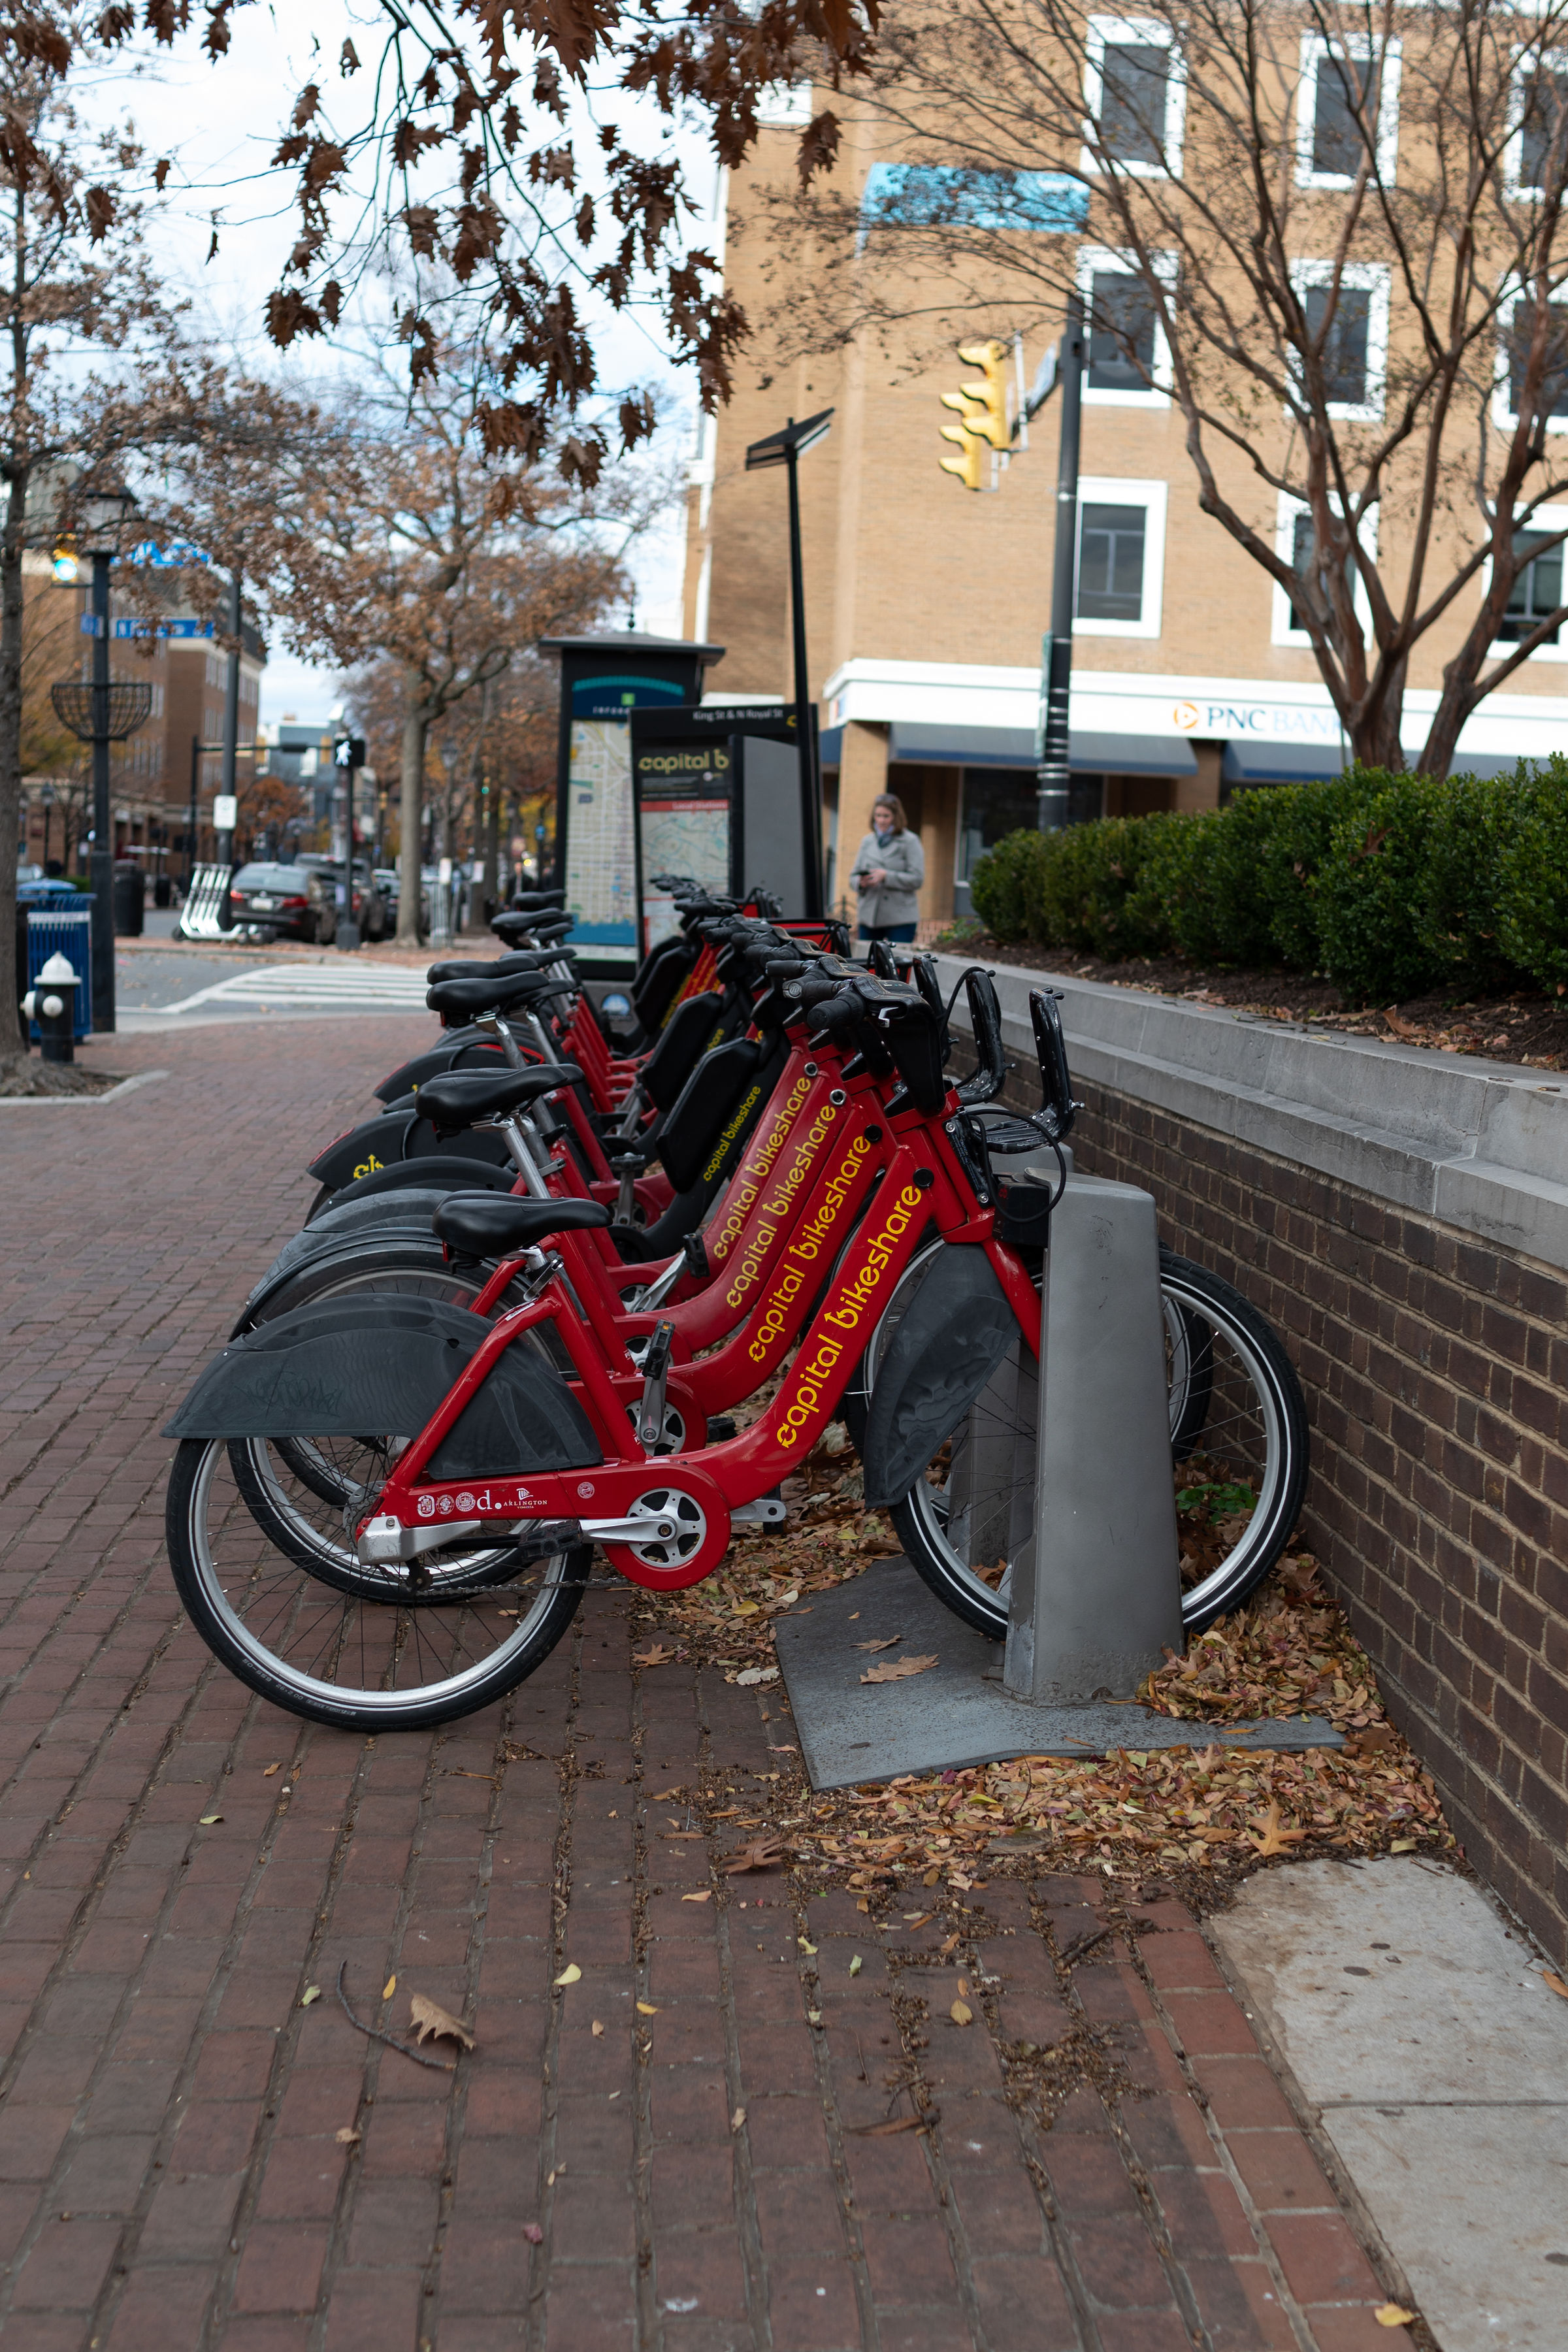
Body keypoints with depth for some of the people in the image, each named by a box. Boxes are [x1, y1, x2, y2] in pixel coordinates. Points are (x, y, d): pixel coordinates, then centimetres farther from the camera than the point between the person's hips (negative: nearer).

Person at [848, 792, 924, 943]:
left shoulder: (910, 842, 0)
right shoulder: (867, 842, 16)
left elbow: (917, 879, -8)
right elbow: (854, 875, 18)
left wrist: (886, 876, -16)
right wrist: (860, 882, -6)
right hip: (869, 917, 5)